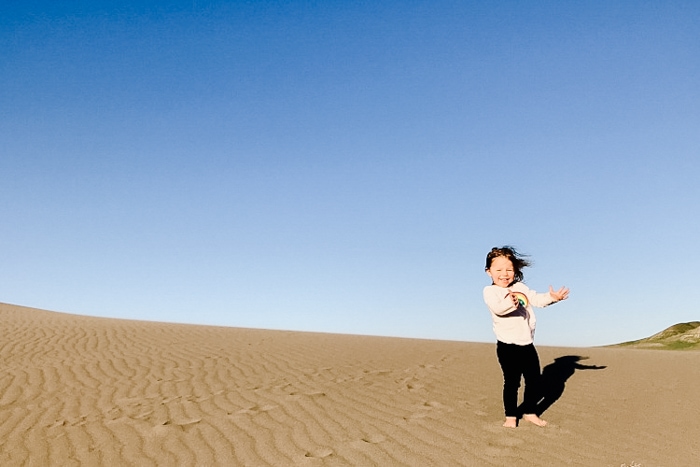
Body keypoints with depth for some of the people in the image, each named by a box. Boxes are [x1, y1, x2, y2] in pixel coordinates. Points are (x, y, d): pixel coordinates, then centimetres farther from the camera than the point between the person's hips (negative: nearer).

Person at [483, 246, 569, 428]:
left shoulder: (520, 288, 10)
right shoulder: (490, 291, -8)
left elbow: (537, 299, 4)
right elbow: (496, 308, -26)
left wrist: (552, 297, -14)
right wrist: (509, 303, -44)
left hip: (527, 344, 6)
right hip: (507, 346, -6)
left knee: (534, 379, 13)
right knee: (512, 381, 1)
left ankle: (530, 412, 31)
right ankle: (511, 416, 17)